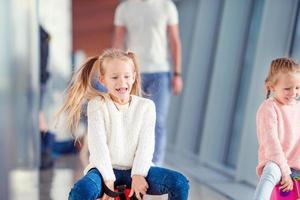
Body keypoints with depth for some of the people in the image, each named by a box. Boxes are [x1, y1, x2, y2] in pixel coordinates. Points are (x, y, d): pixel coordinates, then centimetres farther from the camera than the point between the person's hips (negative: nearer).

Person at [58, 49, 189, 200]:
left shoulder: (146, 105, 3)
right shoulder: (97, 104, -2)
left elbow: (146, 144, -5)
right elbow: (98, 144, -10)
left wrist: (138, 175, -18)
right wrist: (108, 180, -19)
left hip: (136, 170, 2)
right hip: (105, 169, -2)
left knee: (180, 183, -20)